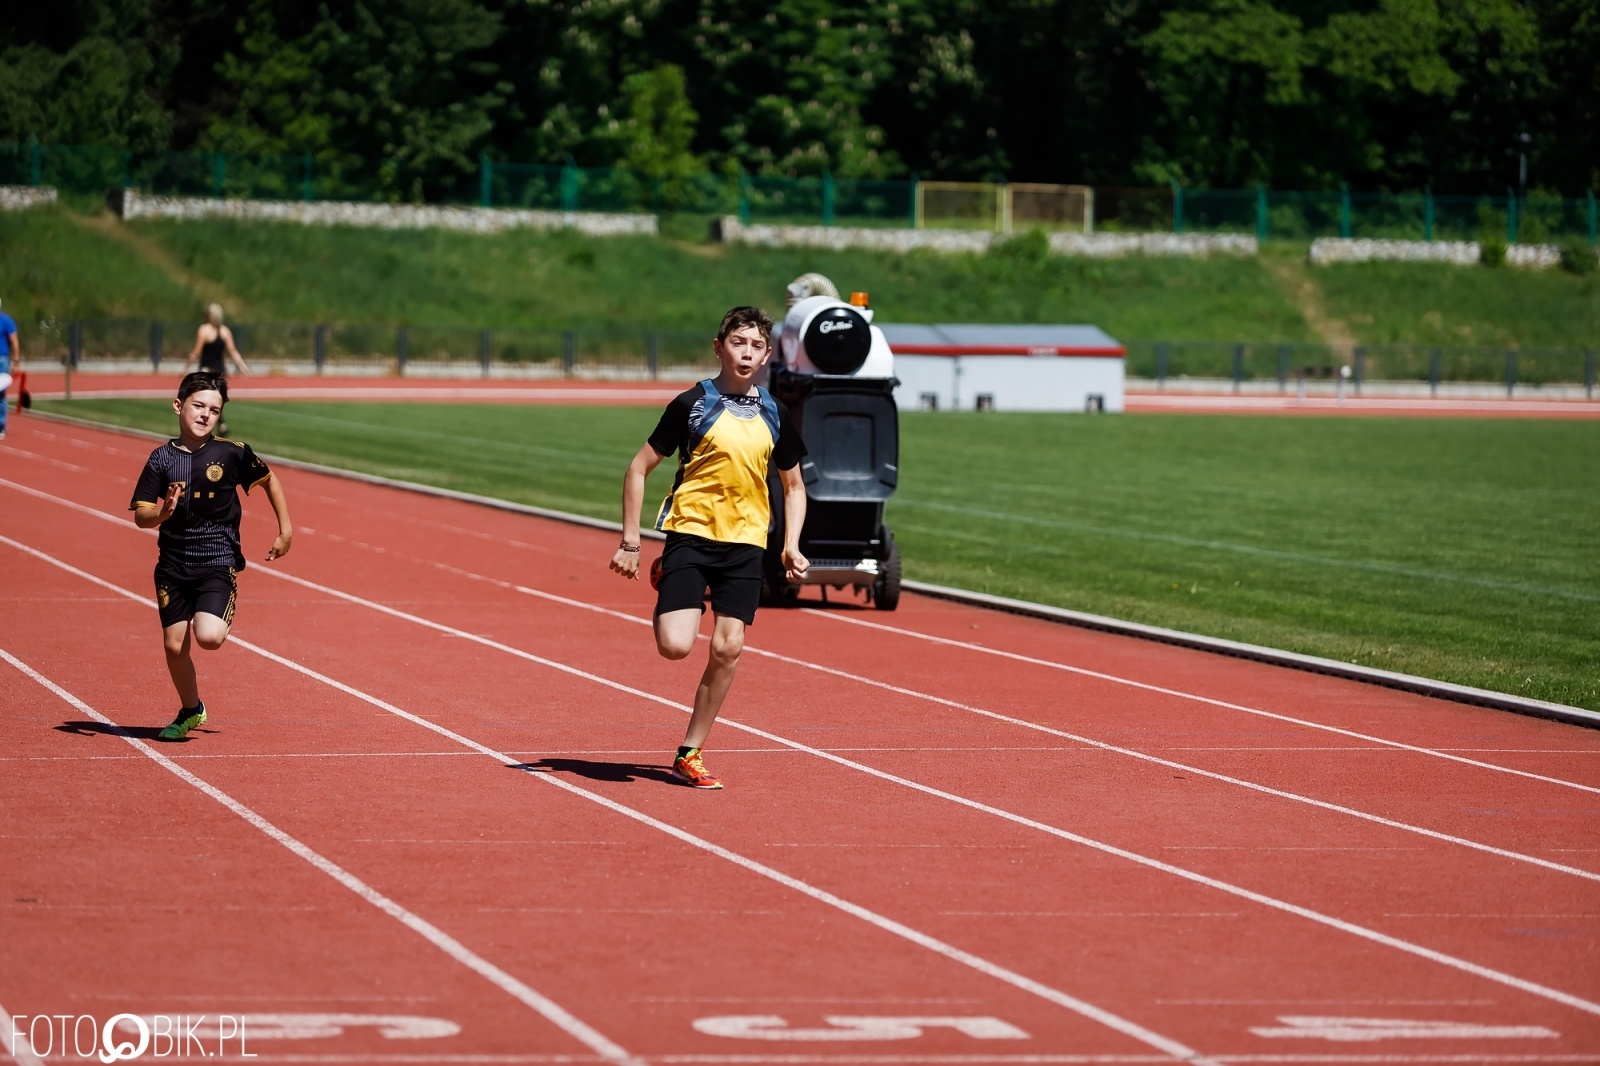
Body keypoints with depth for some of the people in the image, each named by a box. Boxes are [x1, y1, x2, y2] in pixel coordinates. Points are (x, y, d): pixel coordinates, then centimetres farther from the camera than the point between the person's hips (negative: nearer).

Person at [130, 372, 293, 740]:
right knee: (174, 646, 4)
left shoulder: (232, 453, -5)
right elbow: (141, 517, -1)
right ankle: (191, 711, 29)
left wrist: (286, 530, 13)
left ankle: (223, 619, 14)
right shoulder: (162, 459, -2)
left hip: (218, 562, -2)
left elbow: (269, 479, 13)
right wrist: (163, 512, -22)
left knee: (208, 637, -23)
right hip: (173, 565, 2)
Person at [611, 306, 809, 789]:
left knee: (728, 648, -4)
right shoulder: (692, 404, -4)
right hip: (690, 532, -3)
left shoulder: (774, 415, 7)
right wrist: (630, 542, -5)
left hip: (745, 541, 3)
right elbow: (639, 468, 0)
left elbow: (793, 484, 19)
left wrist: (791, 546, 5)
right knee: (675, 645, -15)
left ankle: (689, 755, 9)